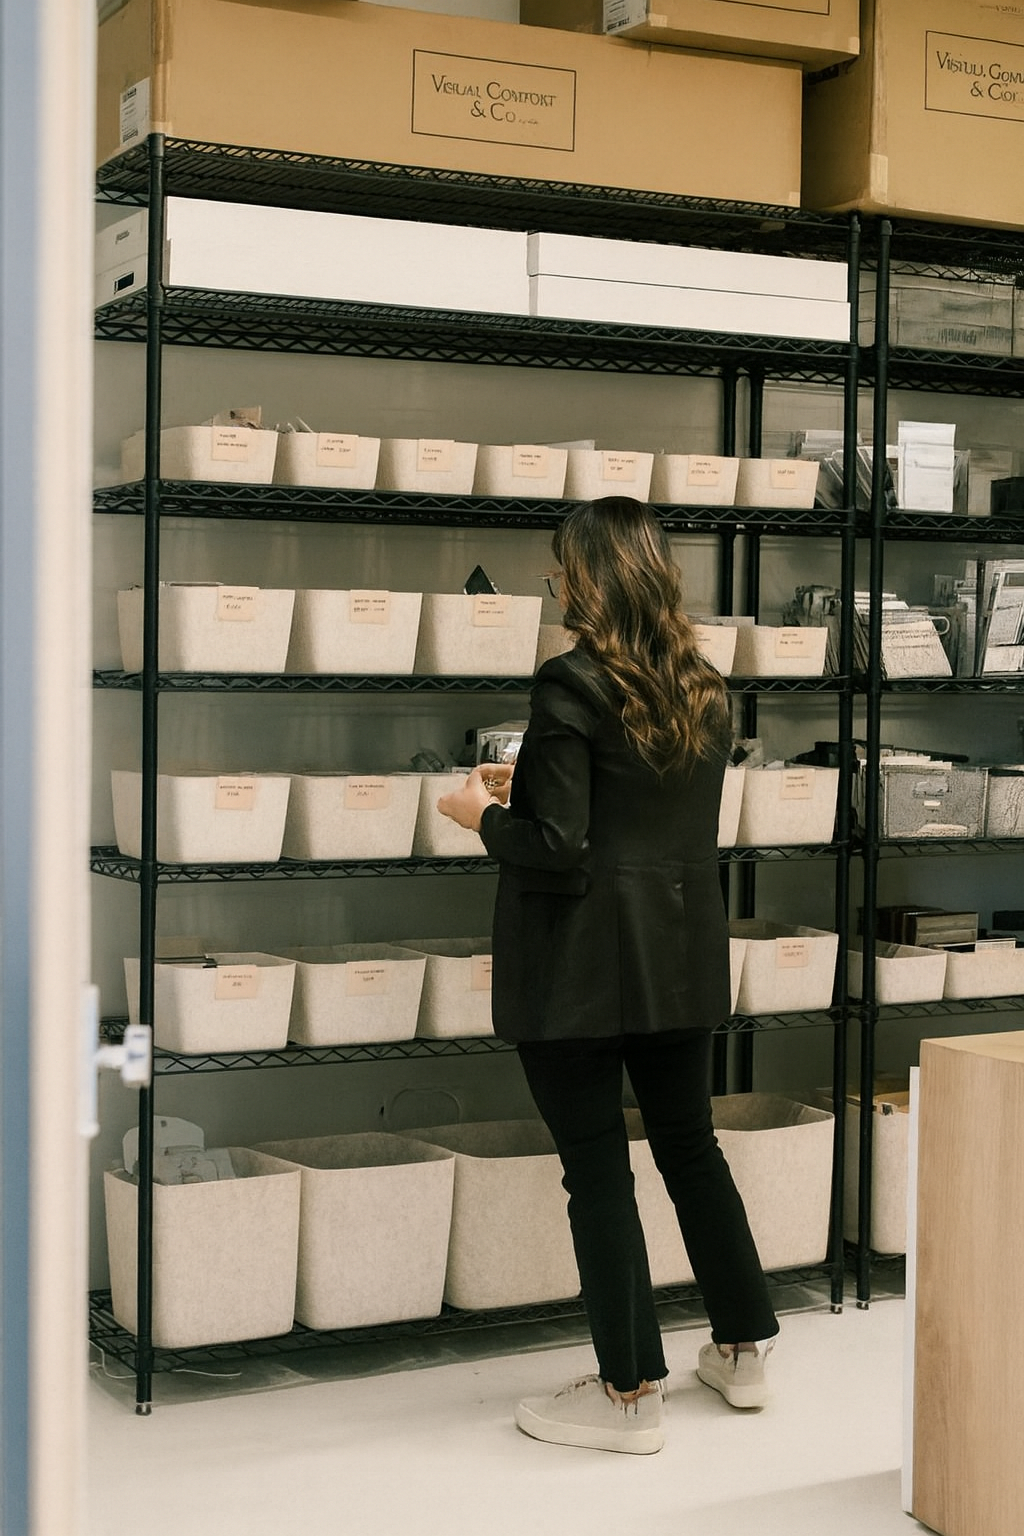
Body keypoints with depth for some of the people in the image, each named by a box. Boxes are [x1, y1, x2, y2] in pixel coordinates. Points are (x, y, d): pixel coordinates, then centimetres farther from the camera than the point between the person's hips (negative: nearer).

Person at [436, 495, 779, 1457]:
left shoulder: (574, 686, -16)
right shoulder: (706, 690, 7)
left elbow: (558, 850, -19)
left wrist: (483, 814, 0)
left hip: (580, 967, -7)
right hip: (683, 956, 7)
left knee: (597, 1166, 2)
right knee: (690, 1145, 19)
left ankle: (631, 1393, 11)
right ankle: (744, 1348, 29)